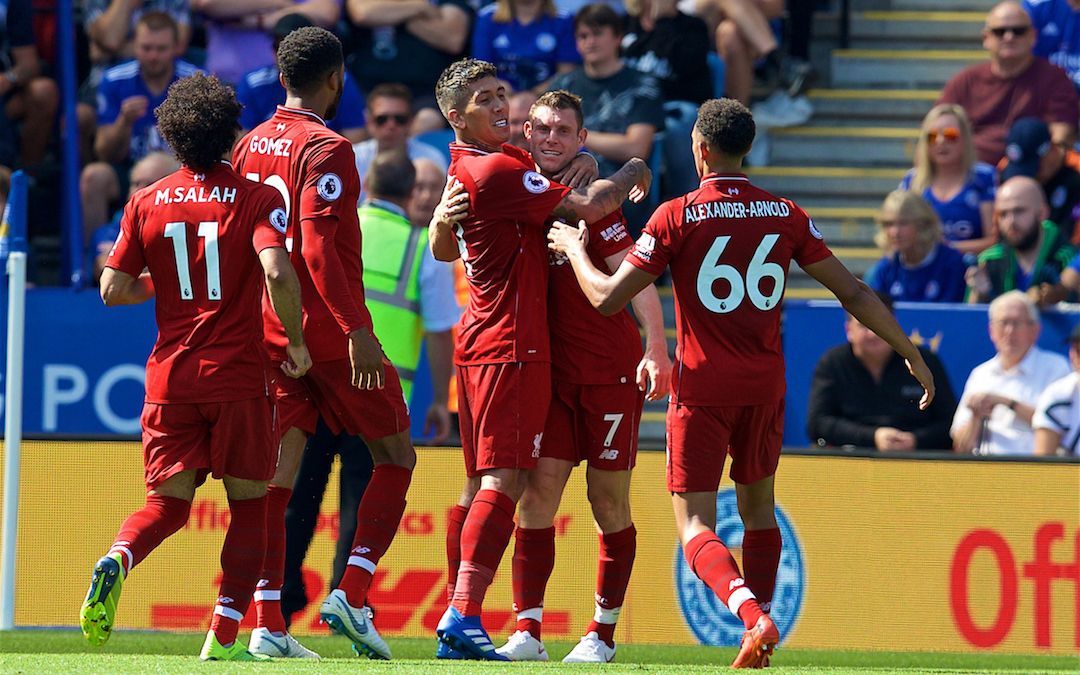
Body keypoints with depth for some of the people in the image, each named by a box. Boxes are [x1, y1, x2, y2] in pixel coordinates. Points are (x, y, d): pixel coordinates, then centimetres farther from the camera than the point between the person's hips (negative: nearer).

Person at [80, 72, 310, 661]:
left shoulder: (147, 204, 5)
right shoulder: (256, 199, -4)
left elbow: (113, 289, 3)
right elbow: (278, 273, -19)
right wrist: (296, 343, -6)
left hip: (170, 377, 3)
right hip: (240, 375, -3)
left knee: (168, 501, 9)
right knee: (248, 502, 9)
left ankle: (117, 559, -24)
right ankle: (223, 639, 1)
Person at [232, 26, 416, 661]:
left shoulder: (251, 146, 11)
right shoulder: (326, 149, -12)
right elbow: (316, 247, -22)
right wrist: (356, 328, -23)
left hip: (269, 329, 7)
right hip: (330, 330, -7)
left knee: (279, 472, 4)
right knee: (397, 456, 7)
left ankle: (268, 622, -5)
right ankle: (351, 593, -6)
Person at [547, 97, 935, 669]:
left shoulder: (677, 217, -8)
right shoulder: (785, 216, 3)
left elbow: (608, 299, -9)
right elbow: (853, 293, 5)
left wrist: (575, 250, 10)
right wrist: (911, 354, 14)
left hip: (702, 387, -4)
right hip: (765, 385, 4)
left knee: (695, 525, -4)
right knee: (758, 508, 21)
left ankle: (753, 616, -29)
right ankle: (757, 641, 14)